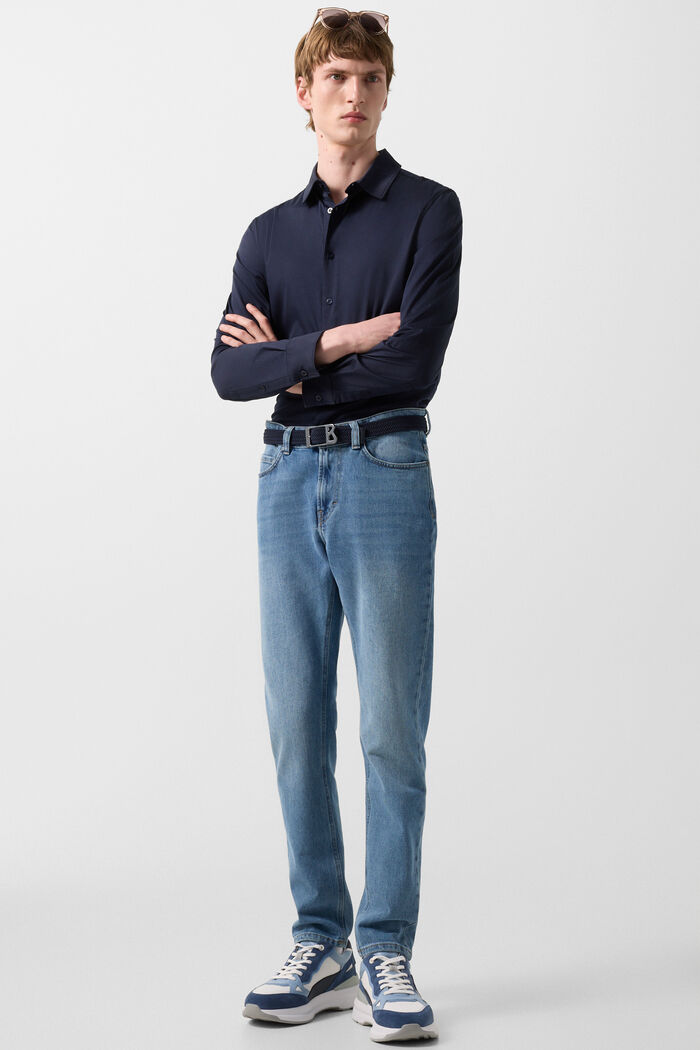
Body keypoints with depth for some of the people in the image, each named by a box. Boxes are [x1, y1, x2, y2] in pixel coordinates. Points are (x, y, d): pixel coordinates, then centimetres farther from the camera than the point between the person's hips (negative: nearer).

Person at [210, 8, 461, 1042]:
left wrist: (289, 362, -2)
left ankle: (385, 955, 5)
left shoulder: (429, 211, 2)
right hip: (288, 480, 5)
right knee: (298, 728, 5)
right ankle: (320, 946, 15)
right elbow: (230, 371, 1)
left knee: (392, 730, -4)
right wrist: (334, 344, -12)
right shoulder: (270, 233, 15)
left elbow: (414, 367, -10)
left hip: (385, 473, -4)